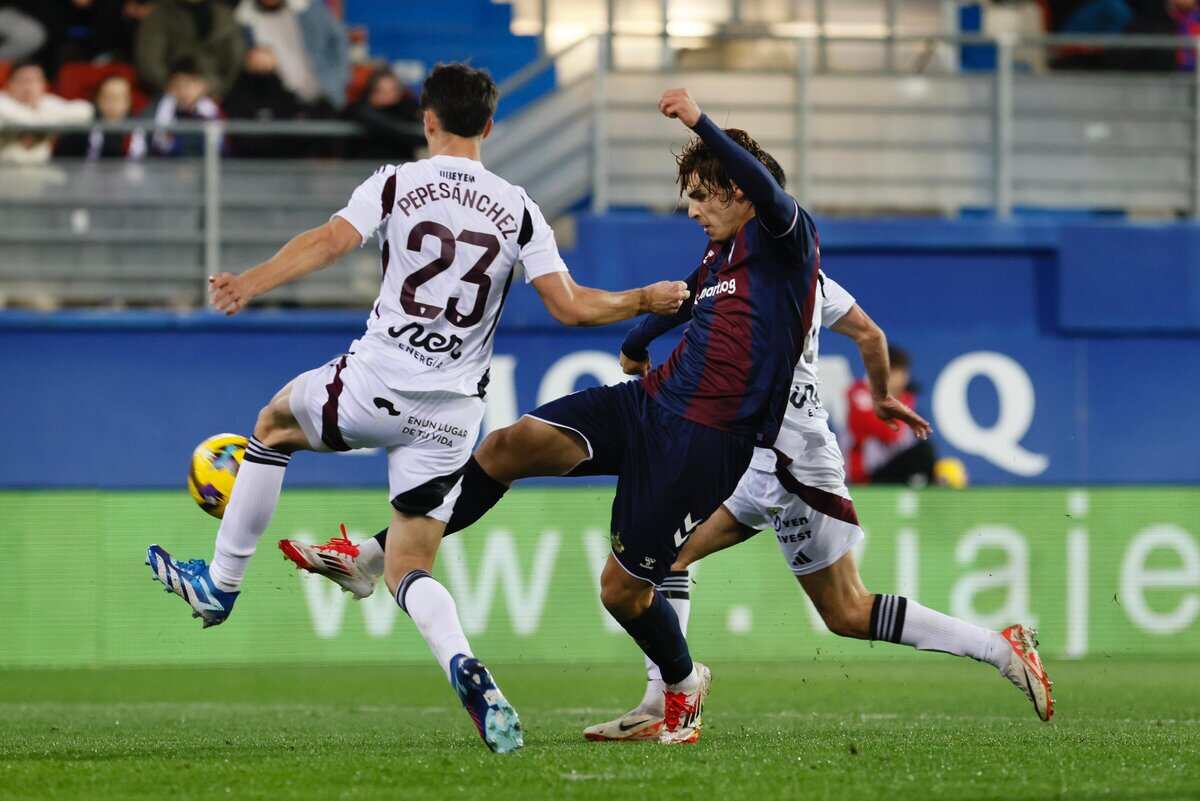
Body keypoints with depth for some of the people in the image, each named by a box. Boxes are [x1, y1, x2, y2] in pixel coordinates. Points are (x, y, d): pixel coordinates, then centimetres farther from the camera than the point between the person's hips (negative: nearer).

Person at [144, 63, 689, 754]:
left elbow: (329, 242, -16)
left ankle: (221, 584, 33)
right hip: (452, 417, 2)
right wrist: (646, 300, 18)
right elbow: (572, 307, 2)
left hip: (375, 386, -2)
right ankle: (464, 666, -23)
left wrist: (249, 285, -23)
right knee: (409, 569, 9)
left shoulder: (395, 184, 0)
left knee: (277, 419, 30)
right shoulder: (518, 210, 6)